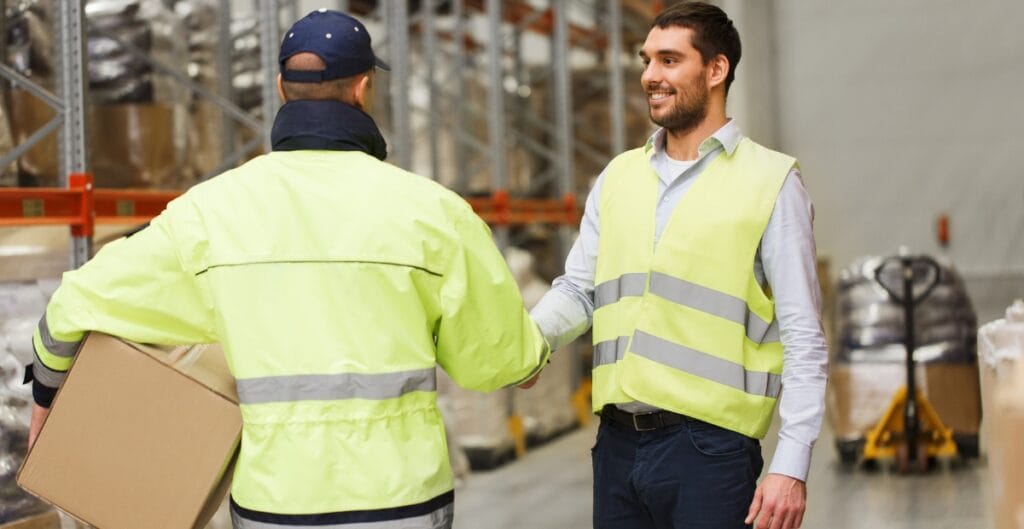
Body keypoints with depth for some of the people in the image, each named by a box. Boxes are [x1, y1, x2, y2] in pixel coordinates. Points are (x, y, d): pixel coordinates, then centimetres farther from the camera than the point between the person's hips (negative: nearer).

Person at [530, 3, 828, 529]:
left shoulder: (769, 181, -2)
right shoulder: (618, 176, 12)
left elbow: (804, 340, -5)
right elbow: (578, 289, 13)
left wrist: (791, 467, -12)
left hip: (708, 447, -4)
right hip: (617, 444, 5)